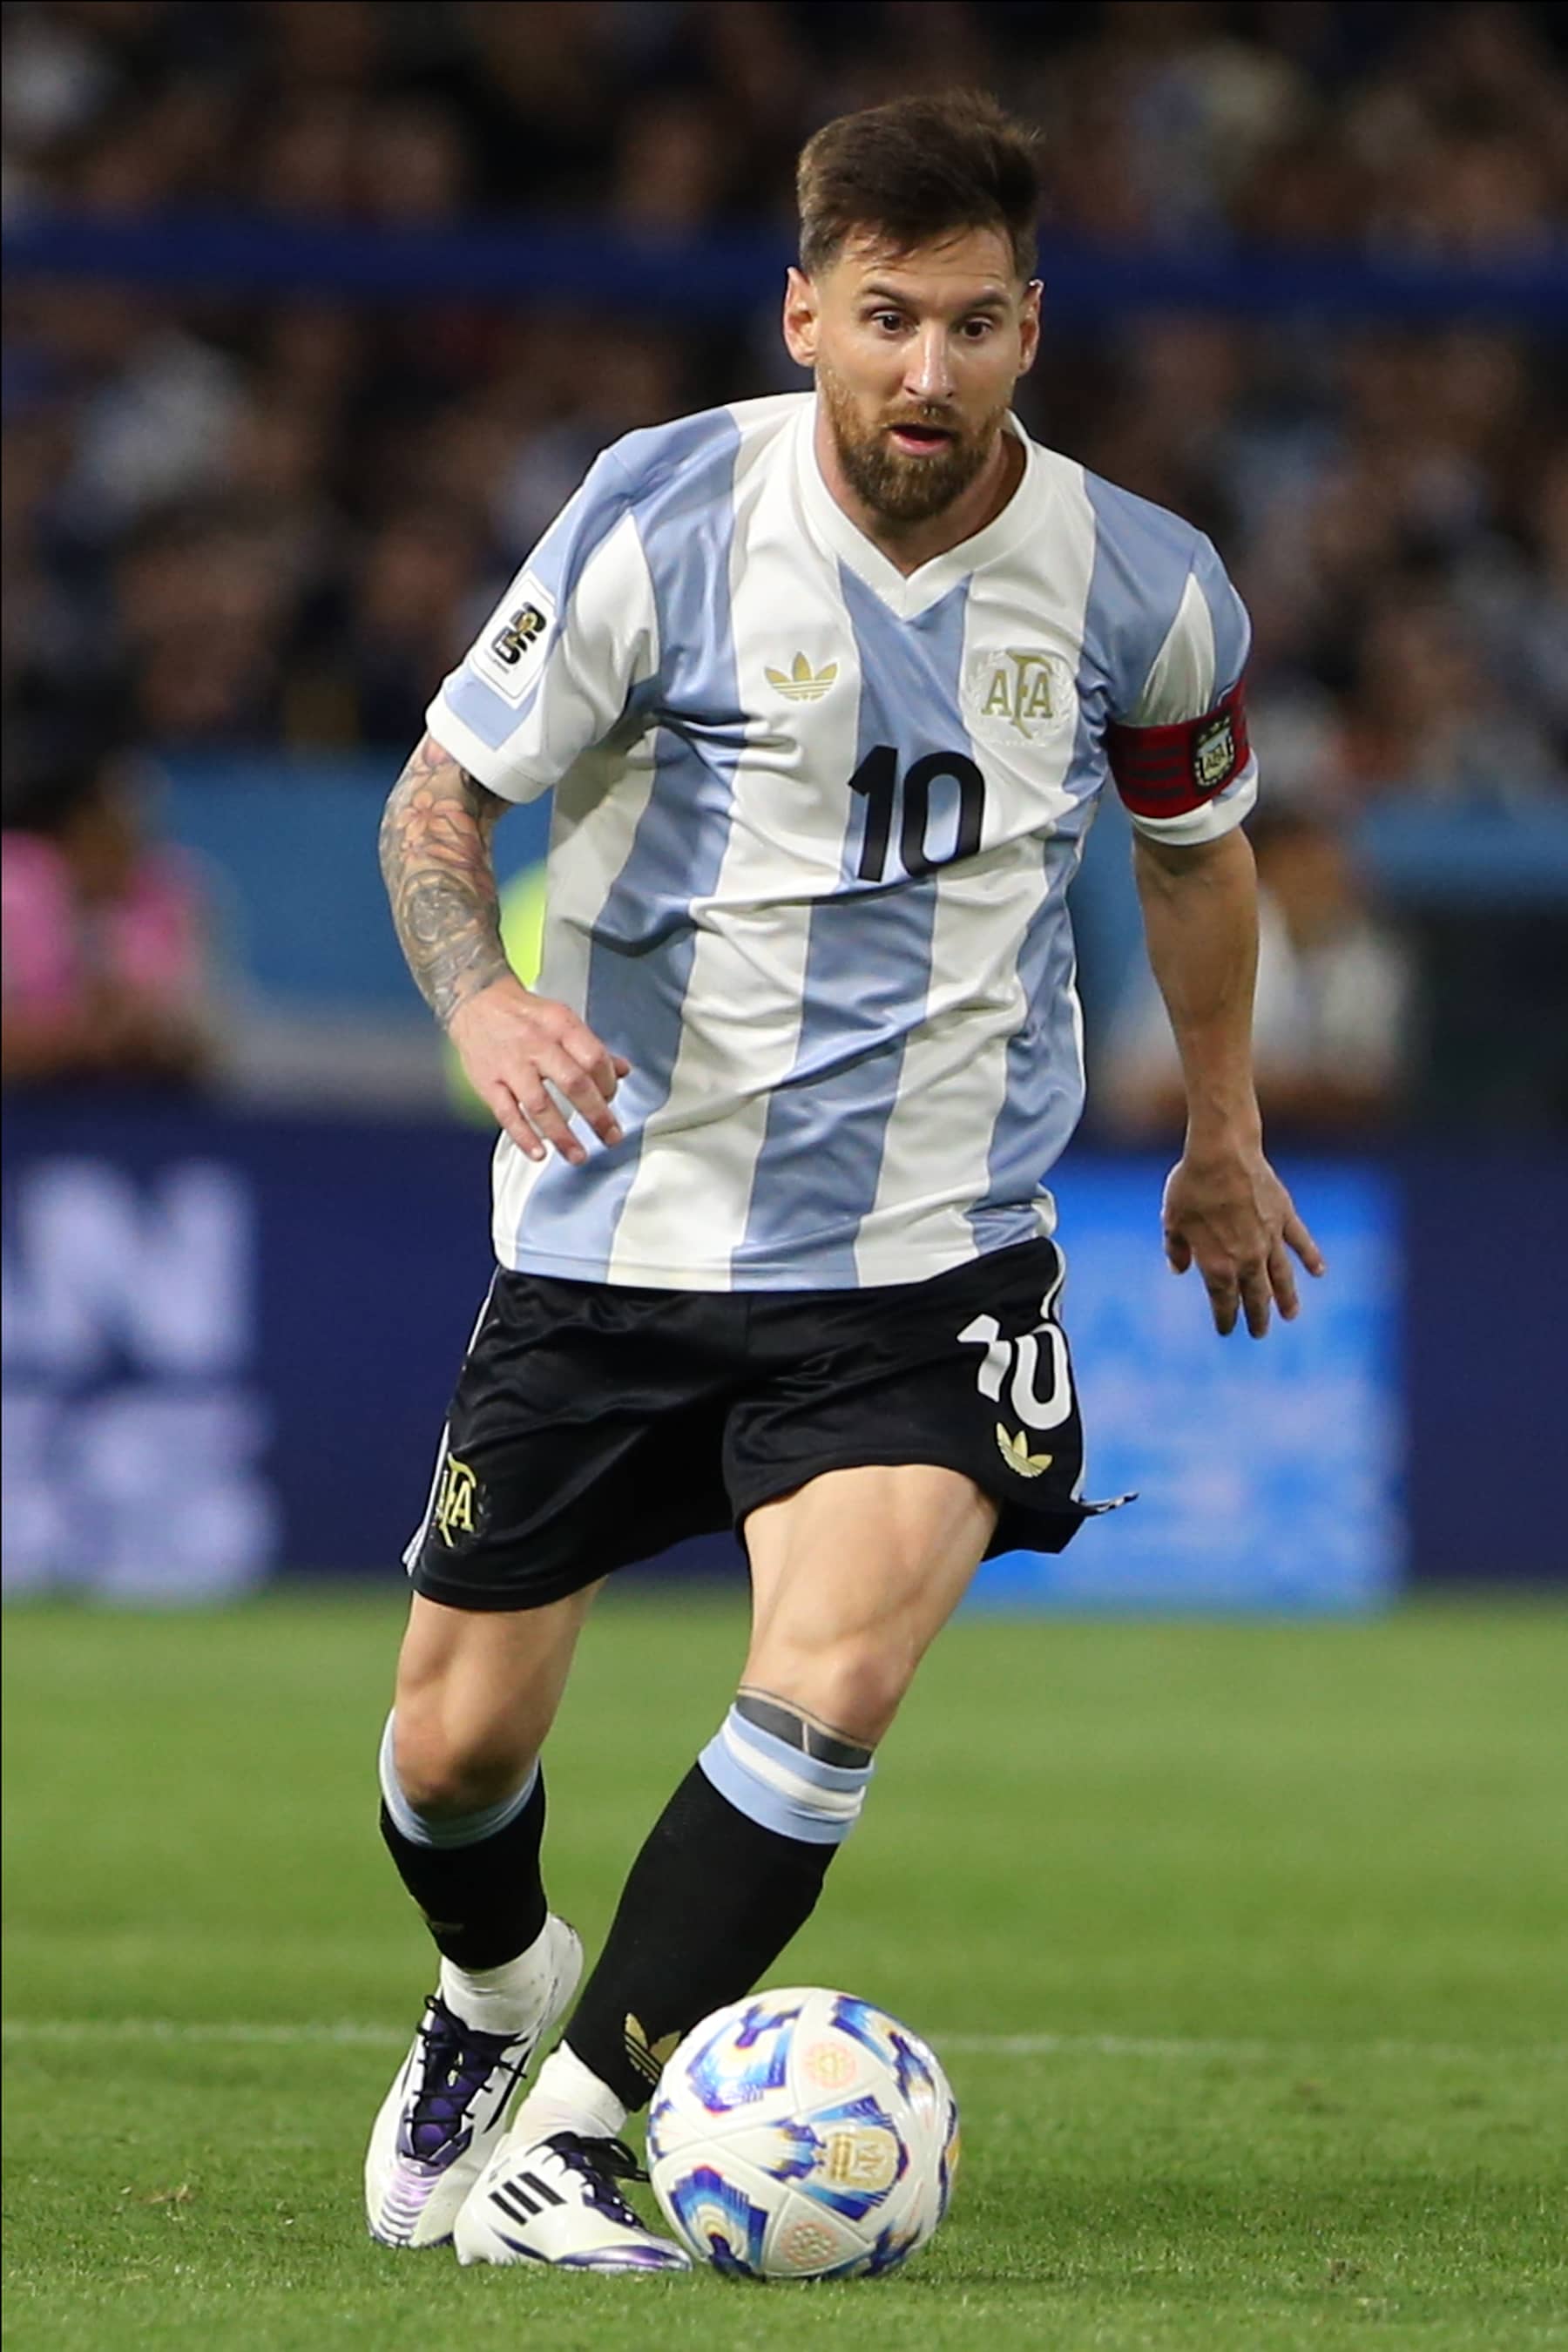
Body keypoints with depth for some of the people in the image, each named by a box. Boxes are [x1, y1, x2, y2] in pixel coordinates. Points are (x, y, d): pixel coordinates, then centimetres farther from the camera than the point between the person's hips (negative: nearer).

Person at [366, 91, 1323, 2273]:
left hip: (923, 1261, 0)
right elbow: (441, 797, -3)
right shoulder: (666, 518, -12)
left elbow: (1194, 839, 15)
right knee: (459, 1743, 7)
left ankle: (565, 2143, -14)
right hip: (616, 1228, 0)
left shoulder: (1139, 588, -6)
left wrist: (1224, 1137, 26)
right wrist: (480, 996, -24)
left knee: (834, 1676, -24)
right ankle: (498, 1992, 43)